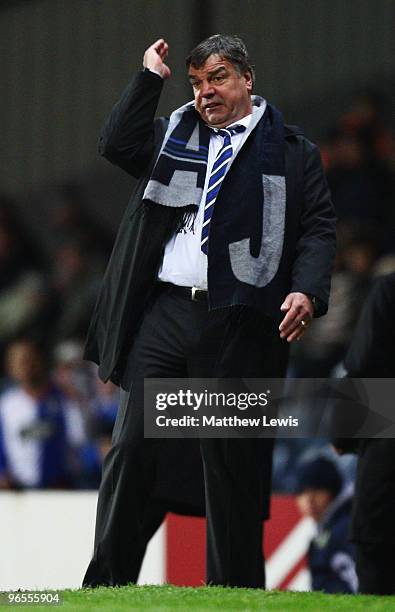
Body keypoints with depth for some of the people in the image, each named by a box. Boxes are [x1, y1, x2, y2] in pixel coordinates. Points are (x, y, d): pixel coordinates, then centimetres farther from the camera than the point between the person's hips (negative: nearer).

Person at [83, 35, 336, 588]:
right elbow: (117, 144, 6)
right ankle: (106, 586, -2)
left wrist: (307, 291, -13)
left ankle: (235, 593, 7)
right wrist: (150, 79, 7)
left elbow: (319, 228, 3)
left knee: (236, 465, 1)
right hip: (165, 310, 3)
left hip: (239, 324, -3)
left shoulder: (291, 151, 9)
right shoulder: (175, 137, 20)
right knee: (133, 448, -4)